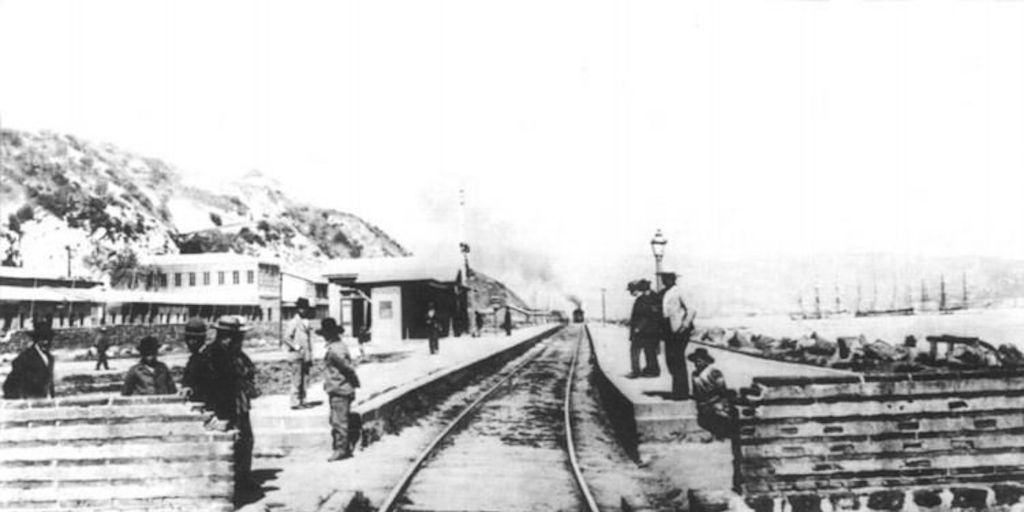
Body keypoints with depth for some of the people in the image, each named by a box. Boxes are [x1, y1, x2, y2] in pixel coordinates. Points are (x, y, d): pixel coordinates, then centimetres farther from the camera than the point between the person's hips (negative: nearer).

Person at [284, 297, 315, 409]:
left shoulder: (306, 322, 16)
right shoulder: (294, 322, -8)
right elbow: (286, 338, -14)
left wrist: (310, 357, 17)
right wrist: (296, 347, -12)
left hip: (306, 356, 7)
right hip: (297, 355, -7)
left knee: (305, 380, 9)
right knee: (297, 381, -6)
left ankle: (302, 401, 15)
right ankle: (295, 403, -3)